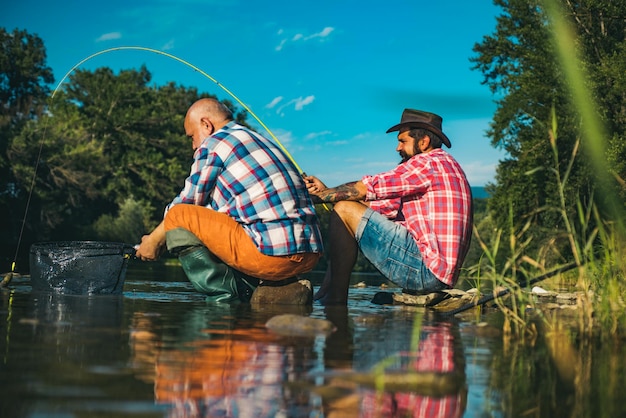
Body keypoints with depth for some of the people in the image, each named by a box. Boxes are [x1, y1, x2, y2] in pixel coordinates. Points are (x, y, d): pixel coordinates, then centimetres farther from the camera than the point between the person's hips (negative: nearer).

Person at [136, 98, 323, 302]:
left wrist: (154, 240, 24)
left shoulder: (214, 144, 1)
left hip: (271, 254, -9)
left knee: (178, 215, 1)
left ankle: (224, 297, -5)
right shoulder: (263, 142, 26)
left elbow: (187, 203, 8)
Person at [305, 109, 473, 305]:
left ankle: (335, 299, -6)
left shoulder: (428, 163, -7)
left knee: (345, 210, -10)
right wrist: (325, 191, 11)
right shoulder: (443, 165, 23)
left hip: (426, 269, -11)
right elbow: (384, 205, 17)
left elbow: (365, 189, -10)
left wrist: (319, 196, 4)